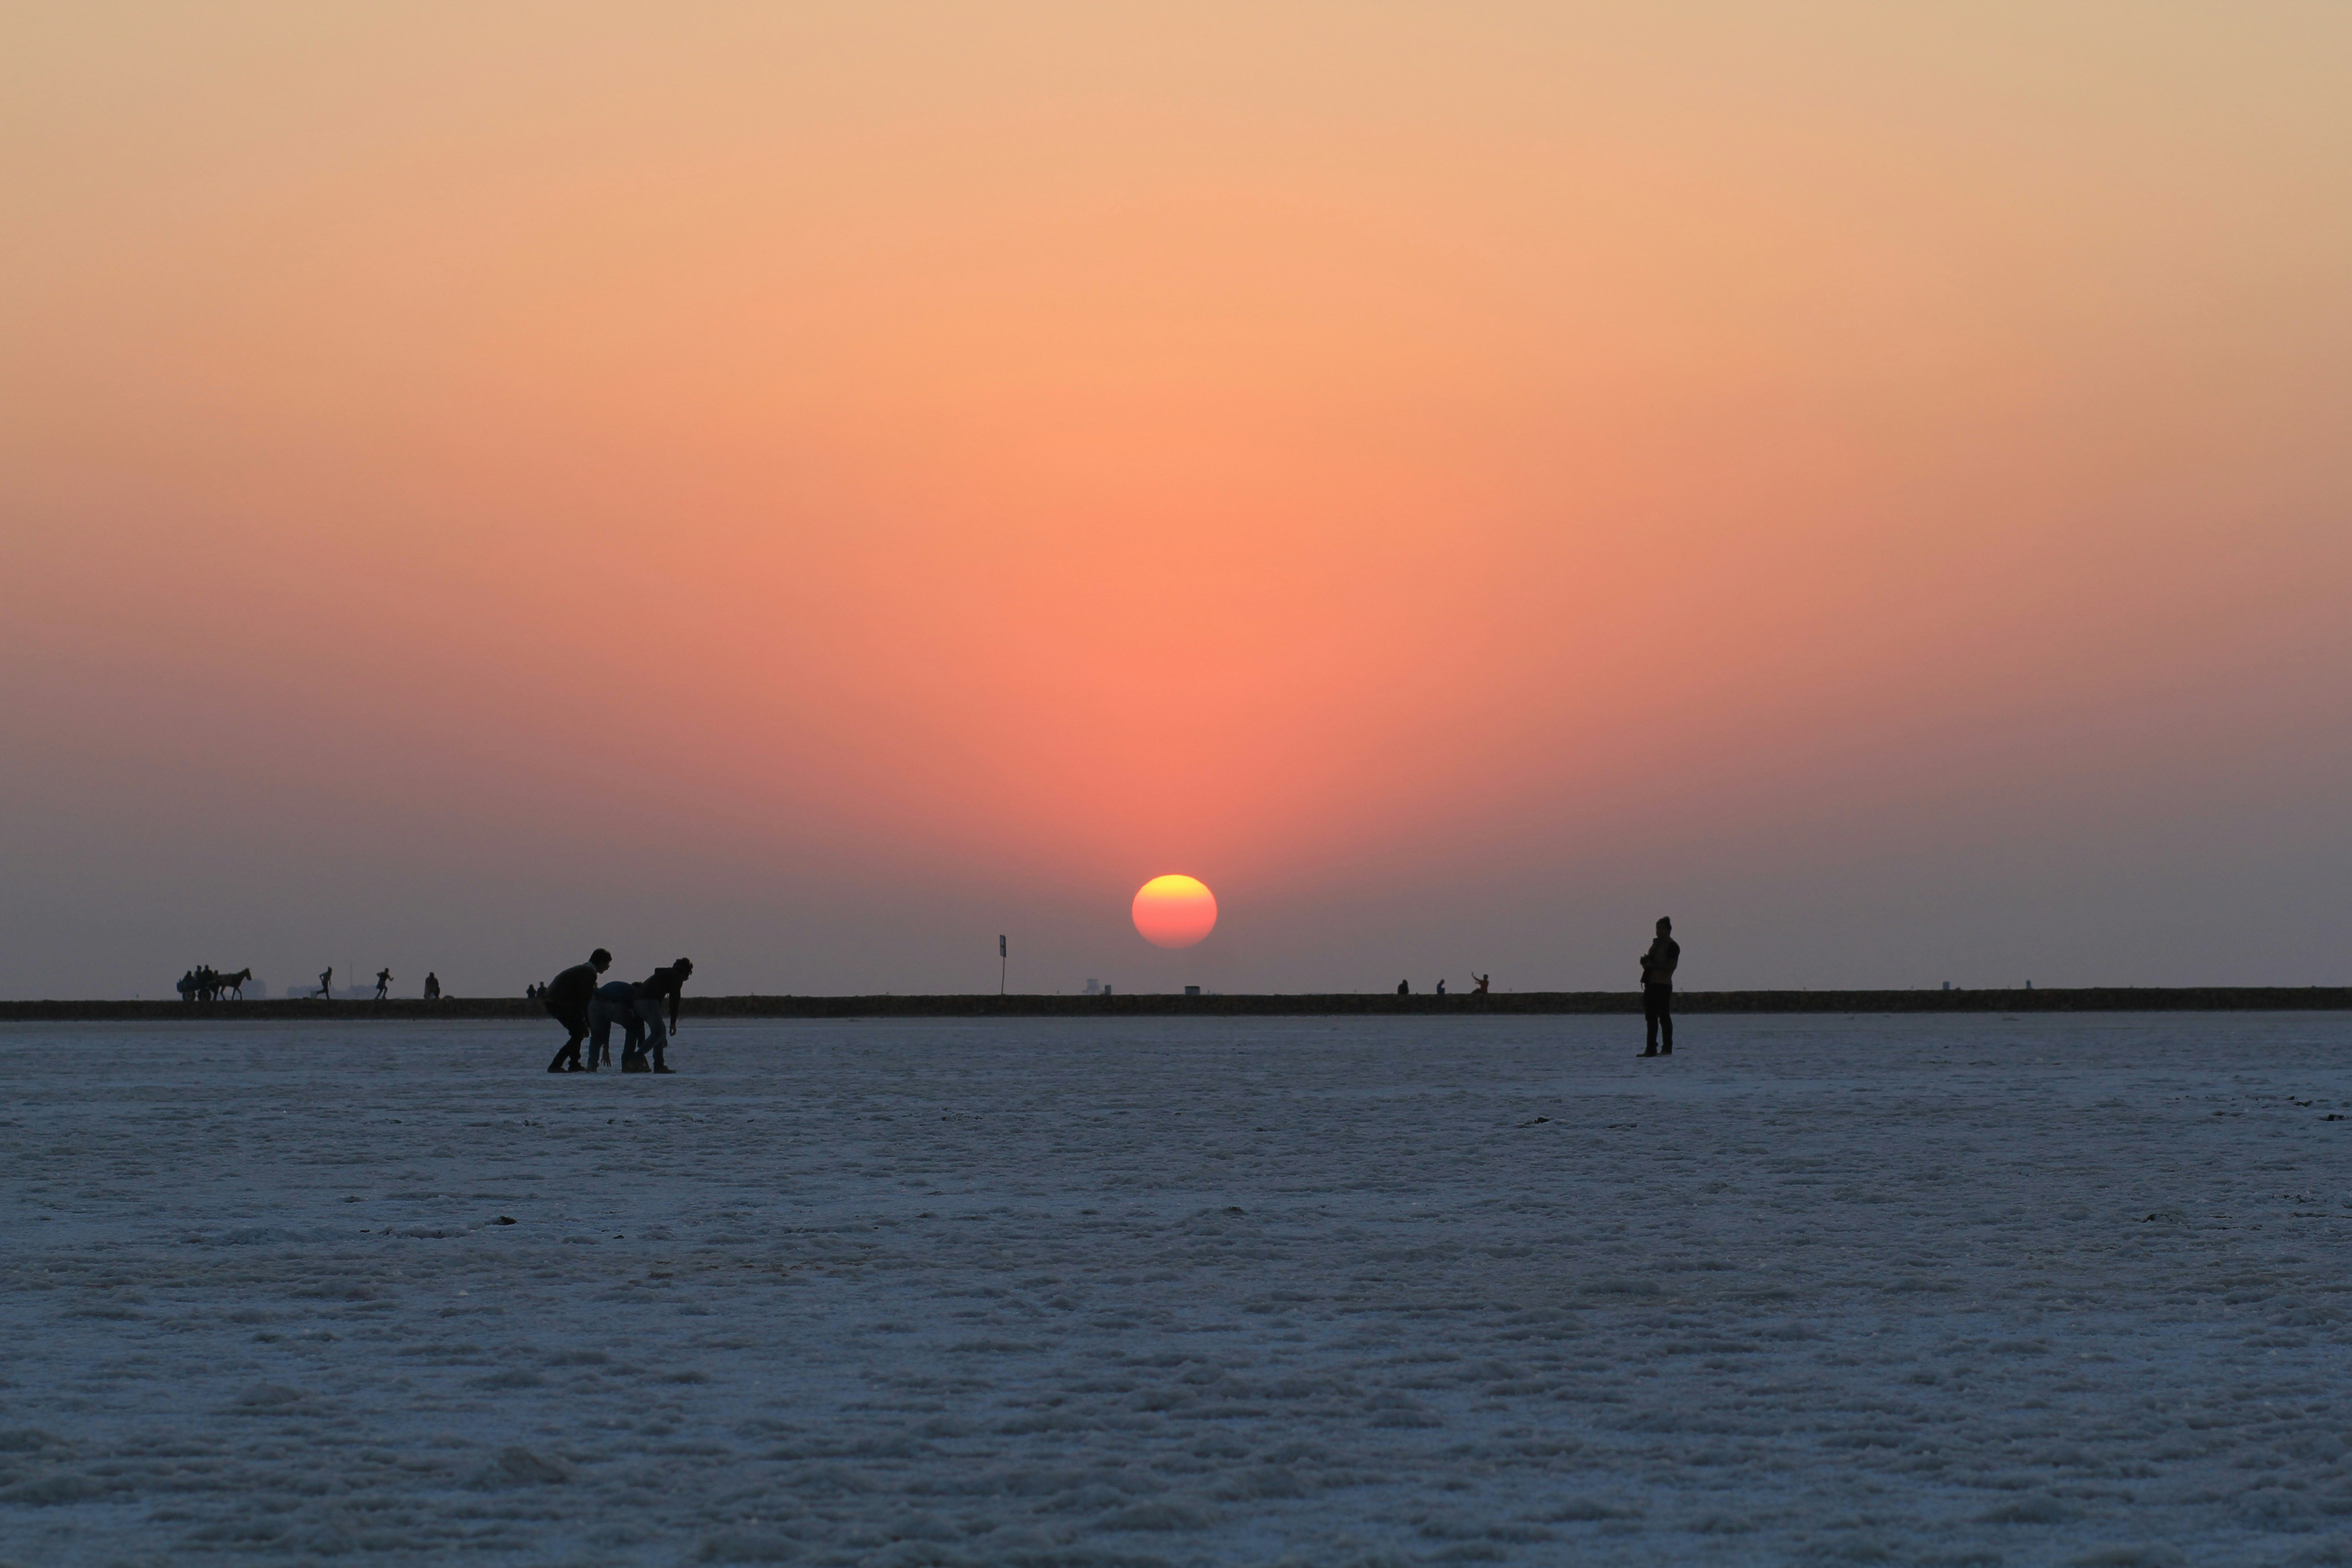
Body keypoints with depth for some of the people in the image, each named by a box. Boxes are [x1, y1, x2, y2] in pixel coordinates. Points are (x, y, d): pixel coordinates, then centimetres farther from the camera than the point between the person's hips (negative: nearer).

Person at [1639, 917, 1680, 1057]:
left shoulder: (1672, 947, -8)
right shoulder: (1656, 944, 19)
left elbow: (1671, 967, -16)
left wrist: (1653, 965, -16)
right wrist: (1645, 962, 7)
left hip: (1663, 986, -9)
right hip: (1651, 985, 9)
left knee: (1664, 1017, -7)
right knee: (1651, 1018, 7)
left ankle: (1668, 1049, -4)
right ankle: (1651, 1049, 9)